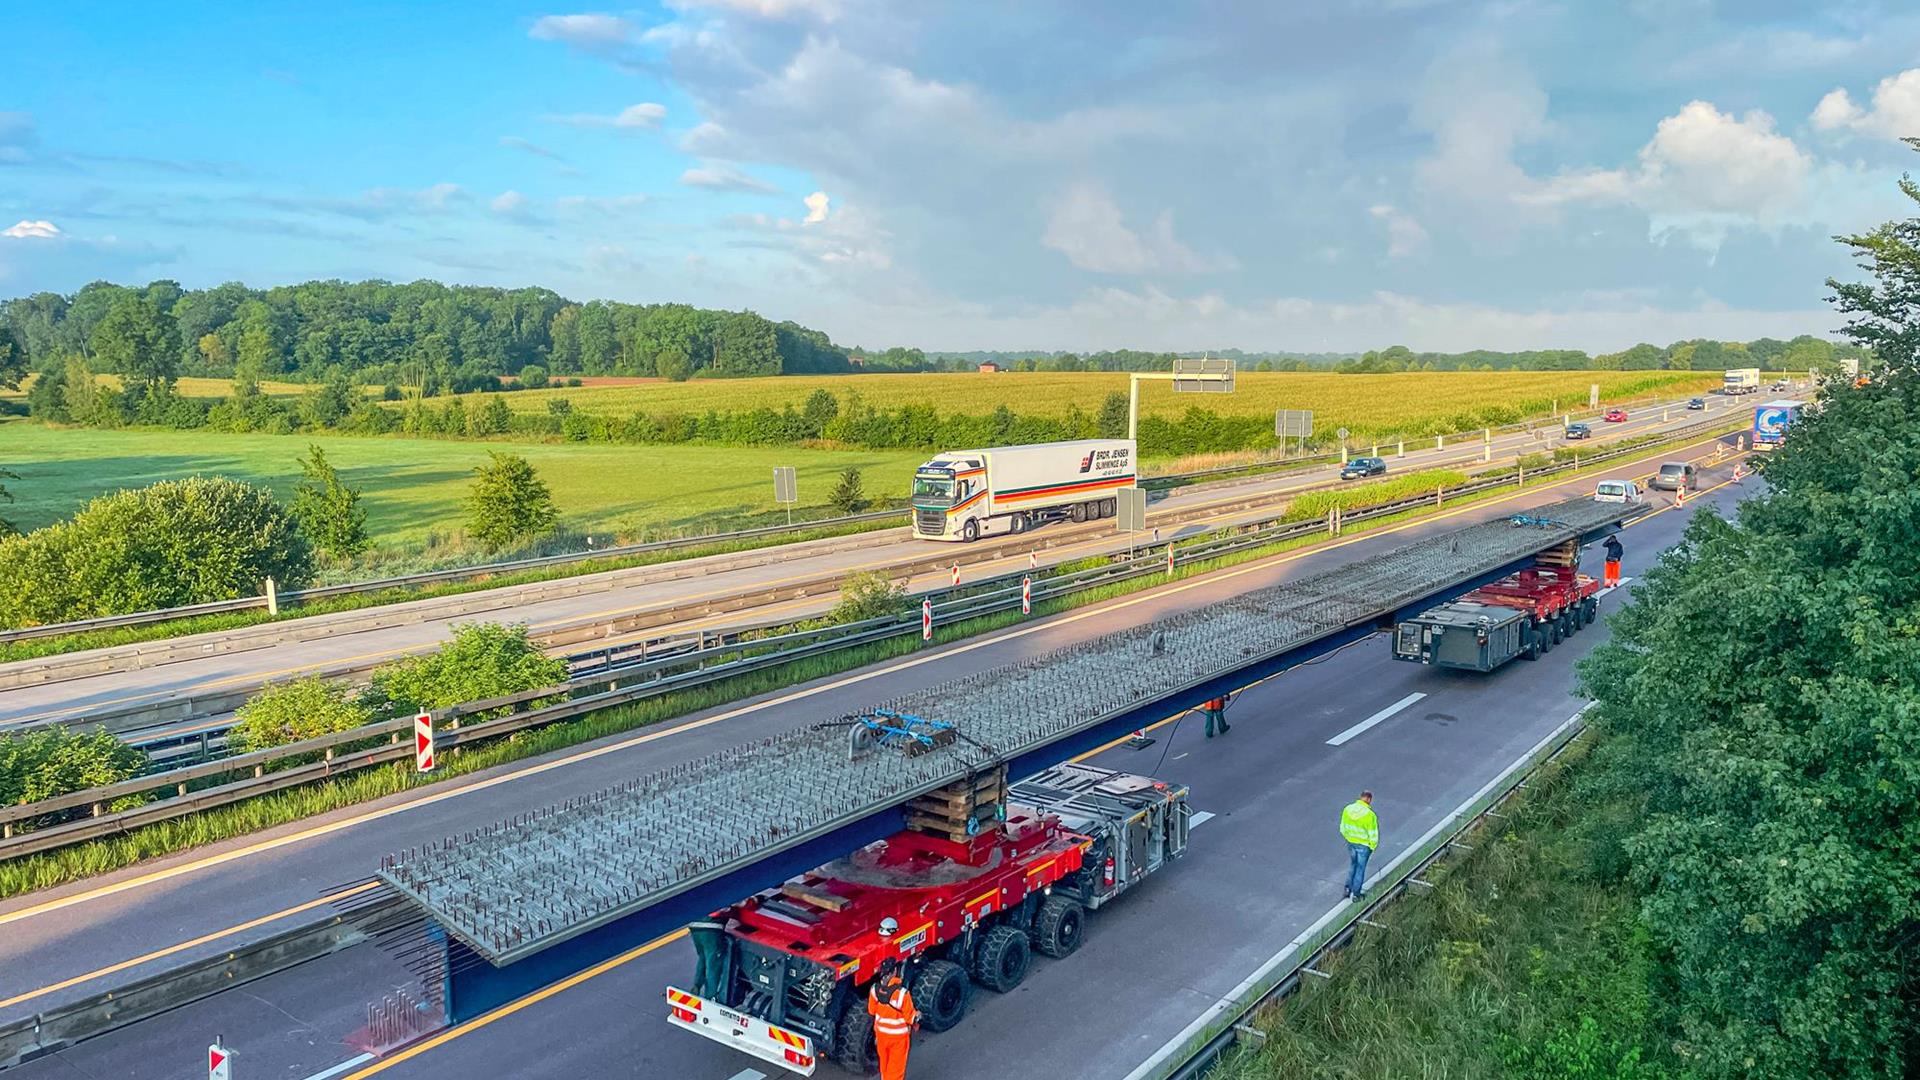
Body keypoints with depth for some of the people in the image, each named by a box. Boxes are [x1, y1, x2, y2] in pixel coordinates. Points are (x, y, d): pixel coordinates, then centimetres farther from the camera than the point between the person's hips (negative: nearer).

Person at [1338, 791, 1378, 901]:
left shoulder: (1348, 809, -9)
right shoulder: (1370, 814, -25)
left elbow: (1343, 828, 2)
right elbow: (1373, 834, -17)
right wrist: (1373, 846, 0)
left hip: (1350, 843, 5)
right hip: (1364, 845, -5)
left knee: (1351, 866, 24)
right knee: (1360, 869, 10)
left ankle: (1348, 889, 33)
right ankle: (1356, 894, 20)